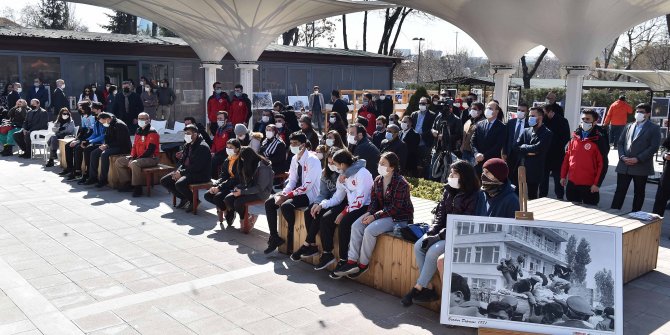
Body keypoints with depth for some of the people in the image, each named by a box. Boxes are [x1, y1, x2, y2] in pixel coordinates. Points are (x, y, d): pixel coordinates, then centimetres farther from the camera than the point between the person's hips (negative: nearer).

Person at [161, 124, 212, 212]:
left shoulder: (202, 147, -16)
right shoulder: (188, 145, 13)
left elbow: (197, 167, -22)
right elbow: (182, 160, 17)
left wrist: (182, 173, -20)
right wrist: (178, 171, -5)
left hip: (200, 174, -10)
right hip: (187, 171, 10)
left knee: (179, 184, -33)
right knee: (164, 181, 2)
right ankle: (184, 198, 9)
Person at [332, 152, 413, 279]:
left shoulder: (401, 183, -17)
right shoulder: (378, 180, 6)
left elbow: (395, 208, -21)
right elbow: (374, 200, 10)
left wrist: (375, 216, -23)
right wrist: (369, 213, -12)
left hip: (399, 217, -8)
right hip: (381, 213, 8)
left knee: (370, 230, -26)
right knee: (356, 226, -12)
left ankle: (363, 264, -9)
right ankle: (352, 261, -14)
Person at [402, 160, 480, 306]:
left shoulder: (473, 196, -14)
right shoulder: (448, 191, 8)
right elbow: (440, 213, 8)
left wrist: (439, 236, -21)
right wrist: (431, 232, -9)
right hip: (443, 231, 7)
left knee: (432, 252, -26)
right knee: (418, 246, -14)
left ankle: (417, 289, -11)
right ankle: (427, 288, -11)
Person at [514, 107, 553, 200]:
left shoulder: (547, 133, -5)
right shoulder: (526, 131, 11)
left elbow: (537, 148, -19)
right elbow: (516, 147, 1)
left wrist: (524, 147, -5)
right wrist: (528, 151, -12)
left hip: (535, 172, -5)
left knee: (532, 198, 2)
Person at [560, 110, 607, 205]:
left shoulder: (599, 139, -8)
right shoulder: (574, 137, 9)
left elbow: (602, 164, -10)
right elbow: (567, 158, 14)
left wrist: (597, 183, -13)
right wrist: (563, 176, 11)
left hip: (589, 185, -5)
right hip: (572, 183, 5)